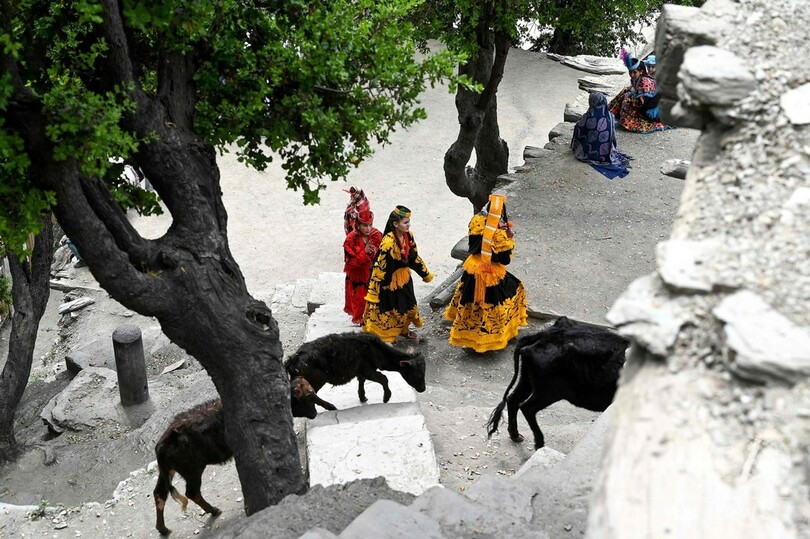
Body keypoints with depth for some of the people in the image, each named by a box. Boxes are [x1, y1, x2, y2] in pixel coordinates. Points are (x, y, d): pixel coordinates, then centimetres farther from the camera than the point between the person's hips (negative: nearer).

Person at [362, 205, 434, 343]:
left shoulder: (408, 236, -7)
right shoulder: (388, 243, -31)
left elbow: (414, 257, 9)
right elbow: (380, 267, -26)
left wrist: (426, 274, 18)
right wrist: (373, 291, -22)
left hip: (404, 278, 8)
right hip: (390, 280, -8)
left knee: (409, 306, 22)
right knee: (389, 309, 6)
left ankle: (403, 329, 46)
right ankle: (383, 336, 26)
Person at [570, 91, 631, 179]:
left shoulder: (586, 117, -22)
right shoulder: (610, 117, -16)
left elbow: (578, 134, -8)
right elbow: (613, 136, -6)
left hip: (588, 152, -1)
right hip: (606, 153, 1)